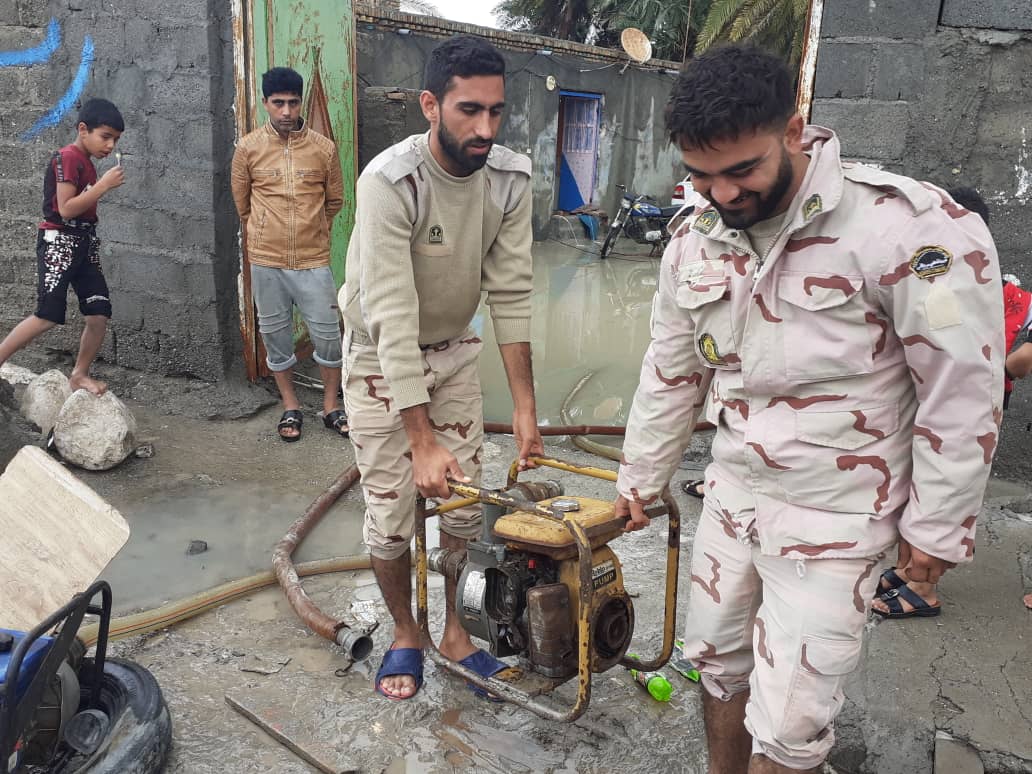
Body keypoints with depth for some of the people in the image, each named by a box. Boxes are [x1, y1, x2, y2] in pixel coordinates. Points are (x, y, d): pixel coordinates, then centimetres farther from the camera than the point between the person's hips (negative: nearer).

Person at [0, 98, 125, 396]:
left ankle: (79, 374, 13)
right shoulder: (67, 158, -11)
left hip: (84, 243, 9)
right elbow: (66, 209, -20)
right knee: (48, 316, -14)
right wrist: (103, 185, -19)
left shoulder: (86, 163, 15)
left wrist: (106, 184, 9)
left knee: (99, 314, 1)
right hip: (58, 241, -8)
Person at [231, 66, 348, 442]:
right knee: (275, 334, 10)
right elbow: (242, 204, 11)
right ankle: (290, 406, 26)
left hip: (313, 260, 0)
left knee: (327, 332, 4)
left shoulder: (324, 148, -3)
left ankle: (331, 404, 22)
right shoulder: (248, 148, -2)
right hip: (266, 261, 1)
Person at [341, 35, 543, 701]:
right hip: (381, 355, -4)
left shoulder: (510, 178, -15)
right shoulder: (389, 180, -30)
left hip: (454, 348, 4)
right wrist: (422, 441, -35)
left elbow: (511, 293, -12)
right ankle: (405, 634, 27)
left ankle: (456, 633, 27)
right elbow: (392, 316, -33)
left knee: (465, 503, 7)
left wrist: (525, 404, -13)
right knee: (391, 514, 1)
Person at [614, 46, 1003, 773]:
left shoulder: (910, 227, -21)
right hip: (731, 495, 6)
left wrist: (939, 525, -8)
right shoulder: (694, 245, -1)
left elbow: (964, 392, -15)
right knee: (718, 662, 21)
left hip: (833, 522, -6)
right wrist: (639, 480, 18)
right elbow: (670, 375, 10)